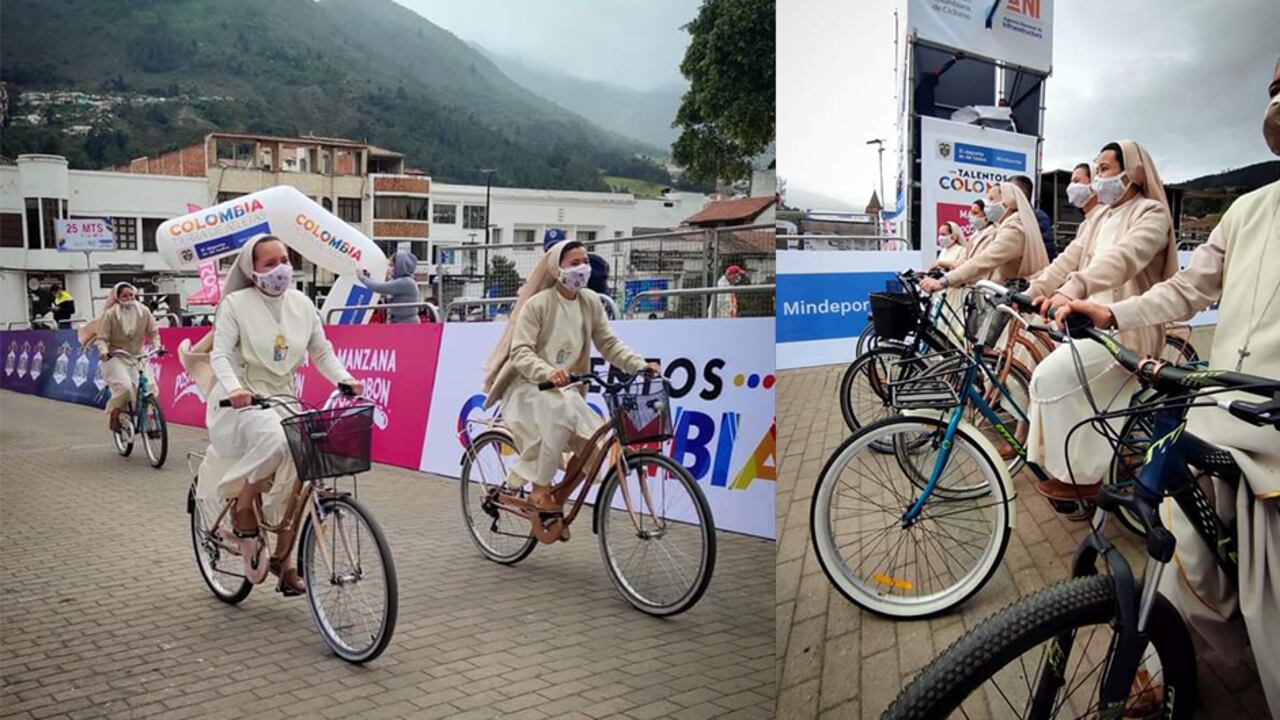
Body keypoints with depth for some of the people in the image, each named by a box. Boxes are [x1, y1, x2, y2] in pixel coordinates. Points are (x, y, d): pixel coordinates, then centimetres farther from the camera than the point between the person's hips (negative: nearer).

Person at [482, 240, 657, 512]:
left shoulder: (591, 302, 1)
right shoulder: (536, 304, -15)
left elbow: (609, 343, 0)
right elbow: (520, 352, -22)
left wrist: (640, 365, -17)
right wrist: (549, 373, -41)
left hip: (565, 390, 6)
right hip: (528, 388, -5)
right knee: (562, 408, -37)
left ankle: (556, 501, 7)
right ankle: (540, 489, -23)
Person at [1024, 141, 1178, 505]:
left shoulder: (1151, 214, -7)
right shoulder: (1098, 220, 19)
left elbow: (1123, 257, -27)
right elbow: (1067, 261, 8)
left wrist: (1073, 289, -44)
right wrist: (1030, 293, -9)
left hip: (1128, 329, -8)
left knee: (1053, 376, -25)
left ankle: (1082, 476, -13)